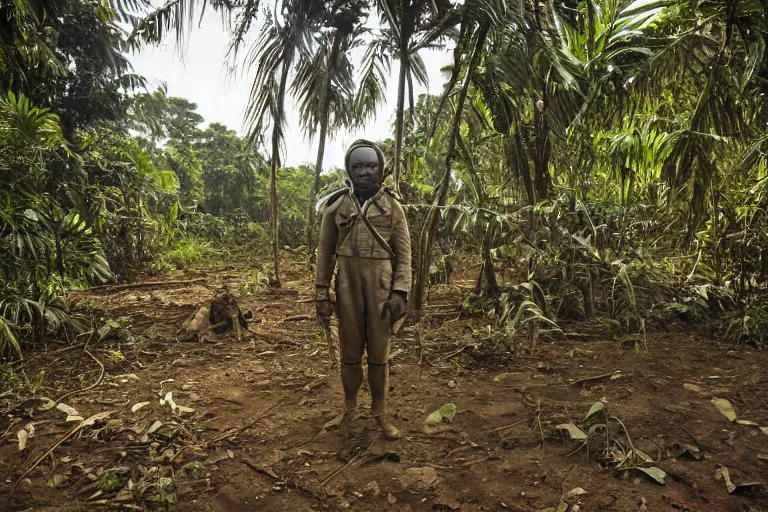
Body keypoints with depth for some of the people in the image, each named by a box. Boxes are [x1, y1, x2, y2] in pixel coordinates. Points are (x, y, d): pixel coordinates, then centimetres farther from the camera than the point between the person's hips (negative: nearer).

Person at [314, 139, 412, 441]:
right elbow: (325, 251, 7)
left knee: (379, 352, 7)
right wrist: (322, 294, 3)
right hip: (347, 285, 1)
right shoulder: (336, 205, 5)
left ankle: (380, 412, 21)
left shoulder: (392, 206, 3)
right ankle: (349, 409, 27)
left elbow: (403, 252, 1)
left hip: (381, 286, -1)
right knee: (350, 351, 10)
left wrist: (400, 291, -9)